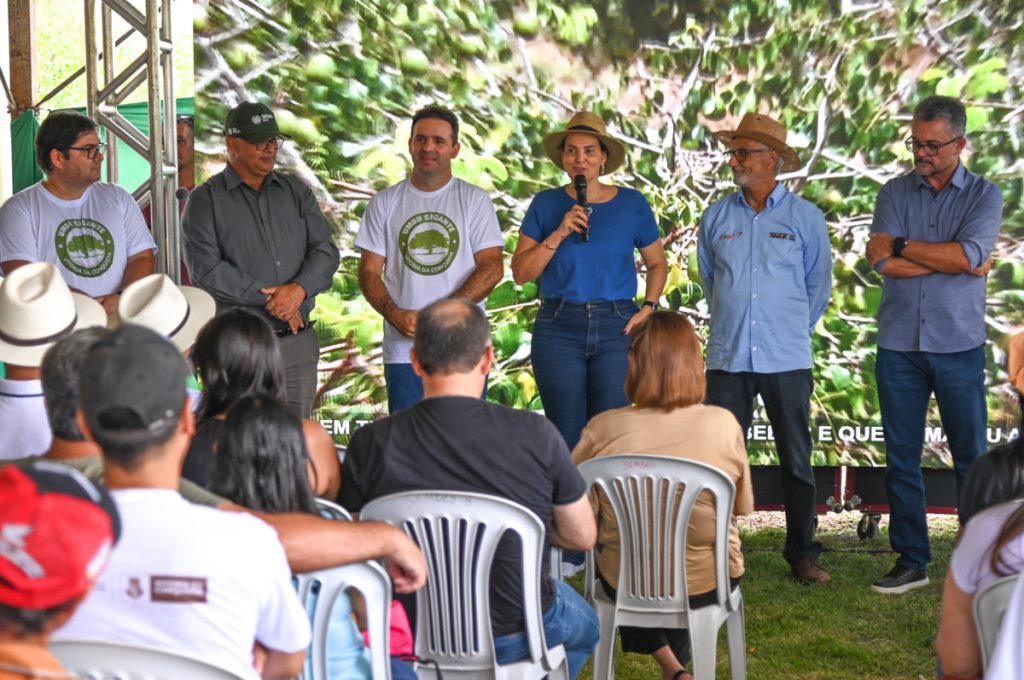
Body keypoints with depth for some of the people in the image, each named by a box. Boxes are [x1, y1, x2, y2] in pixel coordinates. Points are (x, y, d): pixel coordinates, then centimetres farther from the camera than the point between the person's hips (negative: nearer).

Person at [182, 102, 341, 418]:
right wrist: (267, 297, -13)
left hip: (298, 342, 4)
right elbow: (205, 268, -9)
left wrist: (299, 289, -14)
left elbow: (325, 251, 6)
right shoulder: (206, 200, 1)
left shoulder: (296, 191, 14)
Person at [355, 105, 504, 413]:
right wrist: (394, 313, -12)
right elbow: (369, 271, 7)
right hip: (403, 350, 1)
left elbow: (491, 268, -3)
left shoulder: (474, 200, 5)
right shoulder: (385, 202, 10)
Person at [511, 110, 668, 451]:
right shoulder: (546, 204, 4)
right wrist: (559, 234, -12)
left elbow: (657, 263, 16)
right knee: (567, 437, 3)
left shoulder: (632, 204, 5)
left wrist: (648, 308, 1)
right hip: (558, 327, 0)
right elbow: (521, 273, -1)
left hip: (616, 328, 0)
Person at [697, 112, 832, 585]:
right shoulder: (716, 217, 8)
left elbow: (819, 285, 12)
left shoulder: (805, 217, 3)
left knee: (796, 462, 5)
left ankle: (803, 554, 15)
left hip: (787, 361, -1)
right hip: (727, 359, 1)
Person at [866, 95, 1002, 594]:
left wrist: (901, 245, -9)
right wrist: (955, 262, -9)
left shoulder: (984, 195, 3)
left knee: (972, 459, 2)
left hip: (959, 347, -2)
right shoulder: (894, 193, 7)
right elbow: (882, 264, -8)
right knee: (901, 458, 6)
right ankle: (911, 561, 15)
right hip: (899, 346, 2)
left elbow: (968, 255, -16)